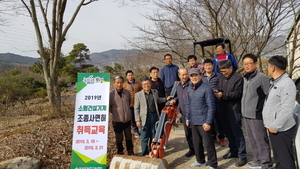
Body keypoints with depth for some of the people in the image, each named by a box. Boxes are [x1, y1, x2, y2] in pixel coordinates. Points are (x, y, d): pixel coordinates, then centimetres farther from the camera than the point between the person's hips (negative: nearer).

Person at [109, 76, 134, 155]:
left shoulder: (127, 92, -5)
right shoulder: (111, 94, -13)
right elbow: (109, 107, 0)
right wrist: (115, 112, 1)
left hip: (127, 119, 2)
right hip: (117, 120, -2)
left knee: (129, 137, 16)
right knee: (119, 139, 11)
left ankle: (130, 152, 34)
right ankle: (120, 153, 31)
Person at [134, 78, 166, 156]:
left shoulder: (155, 92, 6)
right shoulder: (138, 94, -5)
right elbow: (136, 108, -3)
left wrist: (166, 99, 13)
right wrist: (138, 120, -8)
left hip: (154, 116, 4)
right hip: (144, 118, -3)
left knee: (153, 136, 14)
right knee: (144, 138, 4)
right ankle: (145, 154, 18)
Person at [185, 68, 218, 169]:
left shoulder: (206, 89, -13)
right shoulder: (189, 89, 8)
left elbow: (211, 106, -14)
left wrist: (208, 122, -16)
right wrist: (188, 118, 14)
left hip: (203, 122, -6)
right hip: (193, 122, 7)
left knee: (208, 143, 2)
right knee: (196, 143, 18)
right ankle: (200, 161, 36)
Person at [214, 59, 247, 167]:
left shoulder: (238, 78, -12)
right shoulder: (222, 78, 12)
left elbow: (237, 94, -19)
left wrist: (223, 95, -24)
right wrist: (217, 92, -4)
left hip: (234, 110, -8)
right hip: (224, 109, 8)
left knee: (237, 133, -1)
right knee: (228, 132, 17)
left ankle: (242, 156, 10)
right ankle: (233, 151, 33)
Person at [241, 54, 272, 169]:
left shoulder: (262, 77, -10)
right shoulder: (245, 78, 11)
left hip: (256, 116, -7)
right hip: (246, 115, 7)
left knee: (261, 140, 2)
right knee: (252, 140, 16)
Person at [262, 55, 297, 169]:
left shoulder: (287, 84, -19)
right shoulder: (275, 82, 12)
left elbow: (287, 110, -24)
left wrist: (275, 126, -19)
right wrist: (267, 119, 13)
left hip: (282, 130, -9)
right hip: (273, 127, 9)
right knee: (278, 158, 21)